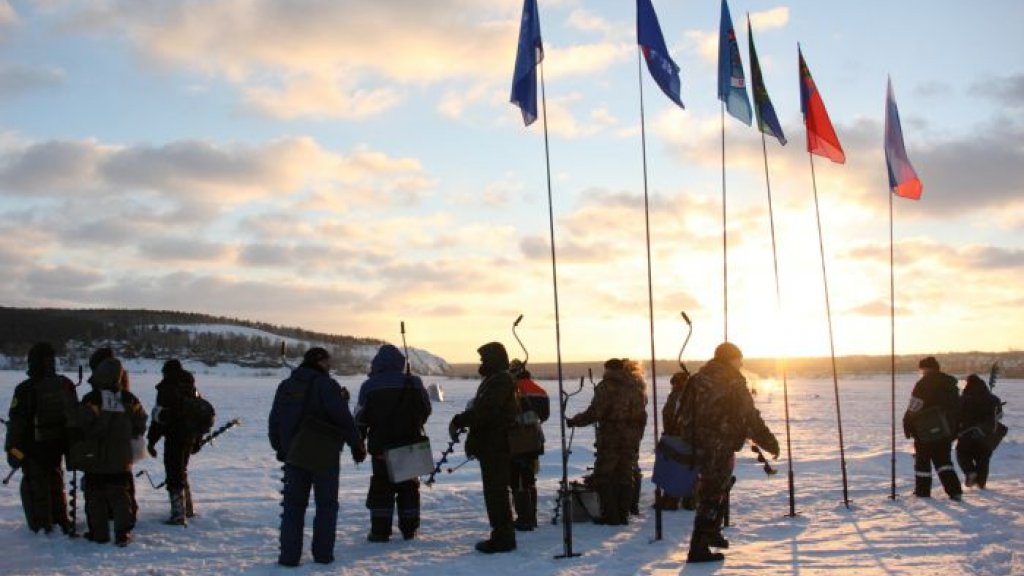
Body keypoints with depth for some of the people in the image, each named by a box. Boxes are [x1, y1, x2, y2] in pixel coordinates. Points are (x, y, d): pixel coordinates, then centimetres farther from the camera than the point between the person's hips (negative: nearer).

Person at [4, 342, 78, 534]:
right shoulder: (66, 385, -1)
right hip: (58, 444, 5)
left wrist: (12, 448, -8)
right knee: (56, 481, 20)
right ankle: (61, 520, 23)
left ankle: (42, 524, 10)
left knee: (36, 484, 7)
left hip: (35, 447, -5)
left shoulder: (26, 390, -18)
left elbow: (16, 422, -15)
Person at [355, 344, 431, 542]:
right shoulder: (413, 382, -1)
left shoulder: (369, 386, -6)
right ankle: (409, 528, 14)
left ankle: (380, 531, 2)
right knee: (409, 485, 12)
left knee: (381, 486, 5)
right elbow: (426, 409, 9)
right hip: (410, 444, 2)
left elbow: (361, 419, -2)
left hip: (381, 446, -1)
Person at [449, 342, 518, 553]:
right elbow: (481, 410, 19)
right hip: (492, 447, 11)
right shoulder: (494, 380, 19)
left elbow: (484, 411, -25)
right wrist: (461, 421, 7)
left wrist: (458, 421, -19)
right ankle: (502, 535, 22)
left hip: (495, 447, -11)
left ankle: (502, 538, -3)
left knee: (495, 492, -7)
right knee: (496, 491, 15)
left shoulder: (500, 381, -15)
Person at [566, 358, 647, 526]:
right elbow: (642, 416, 13)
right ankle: (623, 514, 11)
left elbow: (594, 413, -15)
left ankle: (610, 514, -4)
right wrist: (637, 435, 22)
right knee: (625, 476, 10)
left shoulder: (606, 386, -9)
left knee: (603, 476, 0)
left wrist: (574, 421, -4)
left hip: (610, 438, -6)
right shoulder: (635, 387, 12)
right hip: (631, 439, 7)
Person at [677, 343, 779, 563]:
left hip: (700, 444, 7)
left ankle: (711, 533, 36)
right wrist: (770, 443, -3)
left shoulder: (698, 379, 9)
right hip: (721, 447, -7)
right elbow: (751, 419, -11)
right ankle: (698, 549, -6)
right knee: (713, 495, -4)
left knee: (718, 487, 26)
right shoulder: (733, 383, -10)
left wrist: (690, 439, 18)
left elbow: (684, 415, 10)